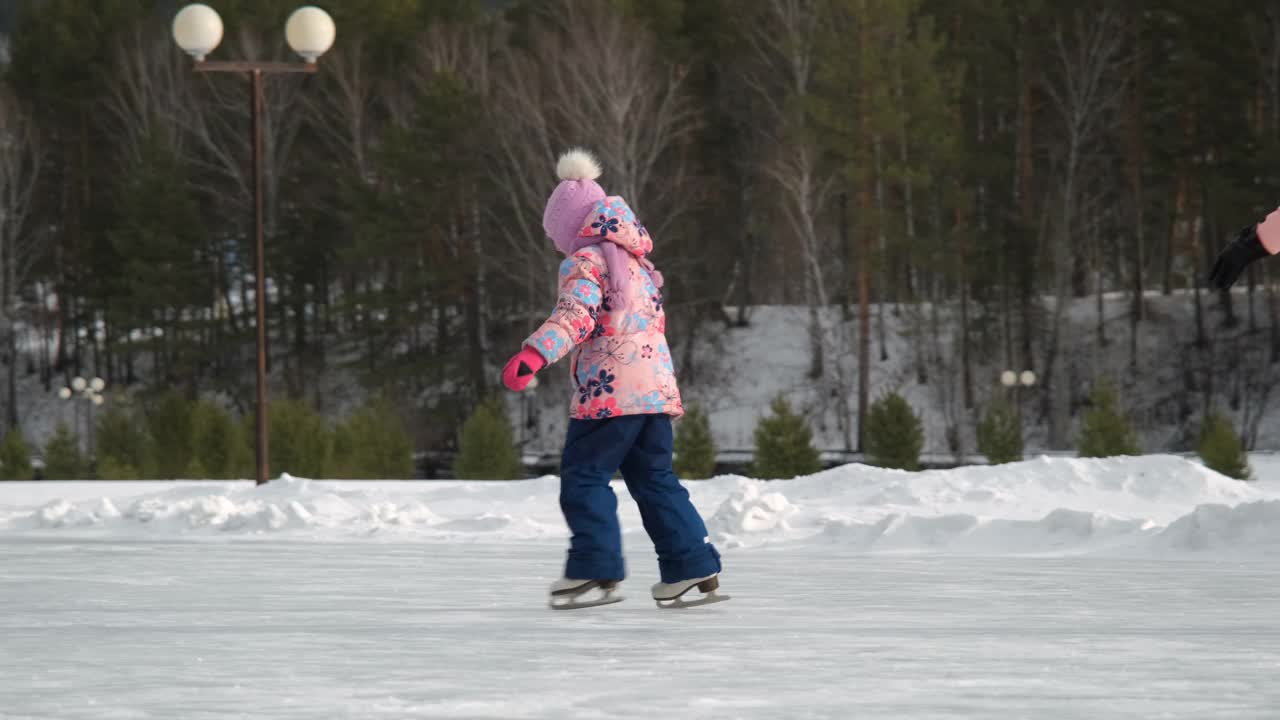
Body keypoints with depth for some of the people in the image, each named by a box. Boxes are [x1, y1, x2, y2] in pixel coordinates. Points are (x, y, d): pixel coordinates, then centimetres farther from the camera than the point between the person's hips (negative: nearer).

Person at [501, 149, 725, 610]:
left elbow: (576, 315, -22)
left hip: (609, 391, -8)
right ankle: (693, 566, 6)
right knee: (655, 480, 12)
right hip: (657, 384, 9)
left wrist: (535, 353, -35)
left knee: (584, 477, -3)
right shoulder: (637, 261, 23)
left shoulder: (586, 260, -5)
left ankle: (596, 571, -9)